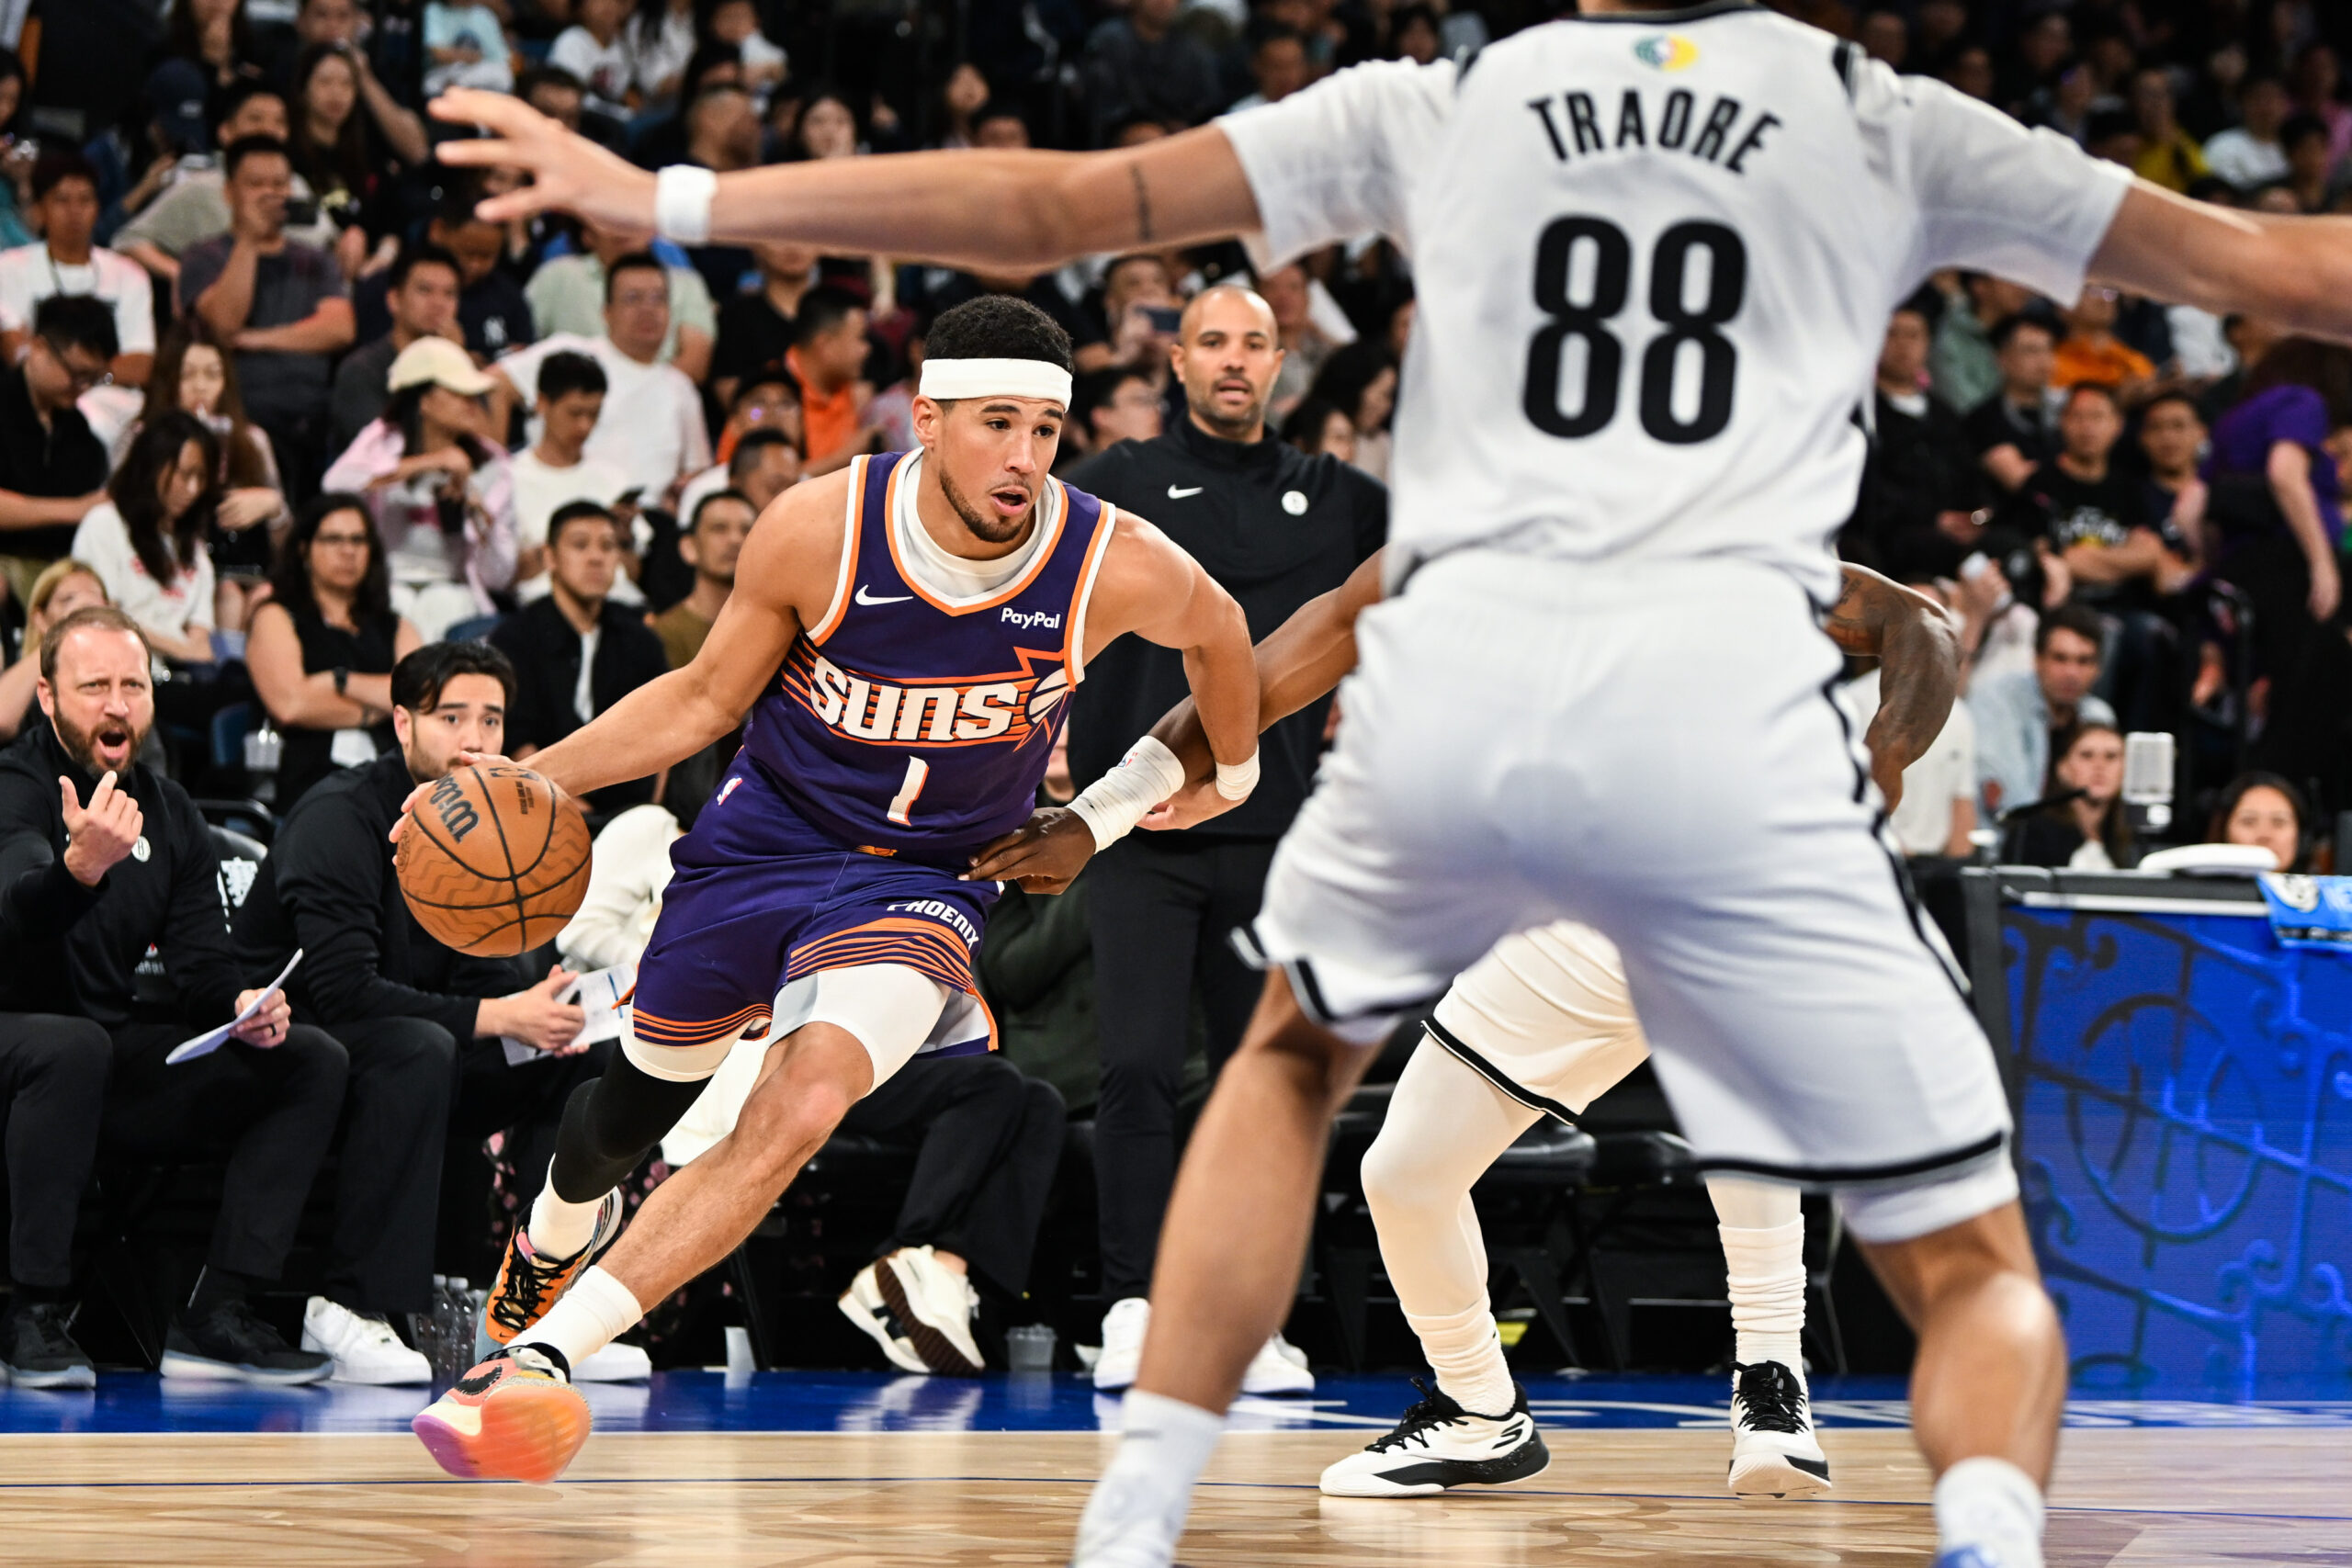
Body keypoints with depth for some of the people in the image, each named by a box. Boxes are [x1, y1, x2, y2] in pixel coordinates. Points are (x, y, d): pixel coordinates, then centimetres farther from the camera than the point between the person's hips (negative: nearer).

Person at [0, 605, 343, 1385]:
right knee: (74, 1043, -40)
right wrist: (83, 865, -55)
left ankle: (216, 1315, -12)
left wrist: (241, 1006, -14)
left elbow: (199, 961, 10)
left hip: (119, 1057, 7)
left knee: (312, 1060, -4)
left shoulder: (168, 810, 11)